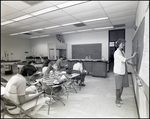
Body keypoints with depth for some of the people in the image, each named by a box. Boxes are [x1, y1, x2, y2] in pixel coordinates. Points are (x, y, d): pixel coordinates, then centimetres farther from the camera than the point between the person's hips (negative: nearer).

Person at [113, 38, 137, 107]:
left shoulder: (122, 52, 12)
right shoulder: (117, 52, -14)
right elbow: (124, 60, -19)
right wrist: (132, 56, -12)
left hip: (124, 71, 8)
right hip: (118, 72, -8)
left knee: (122, 86, 15)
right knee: (118, 87, 1)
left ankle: (119, 98, 32)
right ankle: (117, 100, 17)